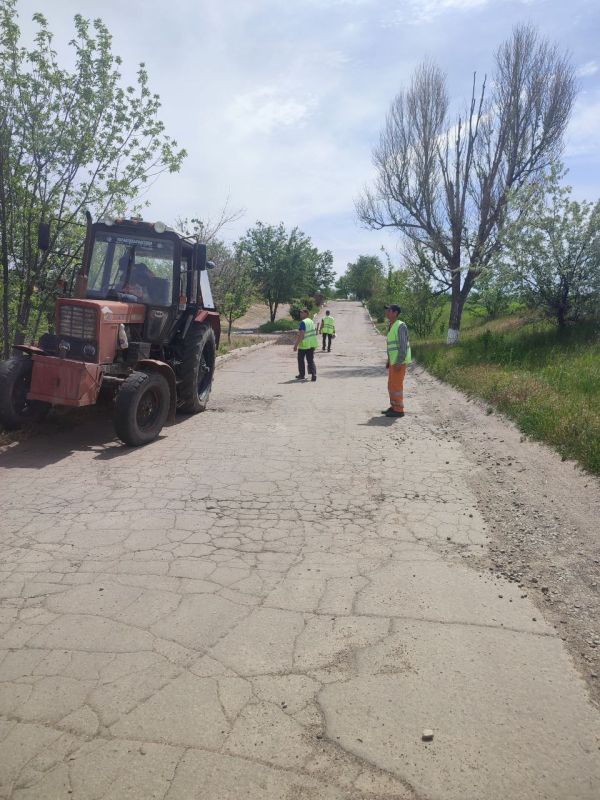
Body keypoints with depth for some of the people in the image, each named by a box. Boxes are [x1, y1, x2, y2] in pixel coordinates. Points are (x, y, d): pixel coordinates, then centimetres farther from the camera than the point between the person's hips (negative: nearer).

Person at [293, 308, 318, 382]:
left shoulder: (303, 322, -16)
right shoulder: (311, 321, 10)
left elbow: (301, 335, -23)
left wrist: (296, 345, -21)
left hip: (304, 345, -7)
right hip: (312, 344, 7)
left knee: (301, 359, 12)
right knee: (311, 360, 8)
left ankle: (302, 374, 20)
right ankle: (314, 374, -8)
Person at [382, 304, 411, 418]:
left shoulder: (400, 326, -15)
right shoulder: (391, 326, 14)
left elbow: (403, 345, -20)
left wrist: (399, 362, -23)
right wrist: (389, 360, 20)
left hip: (399, 361, -9)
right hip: (393, 361, 9)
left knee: (397, 385, -6)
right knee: (391, 385, 14)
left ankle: (399, 410, 1)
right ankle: (394, 407, 23)